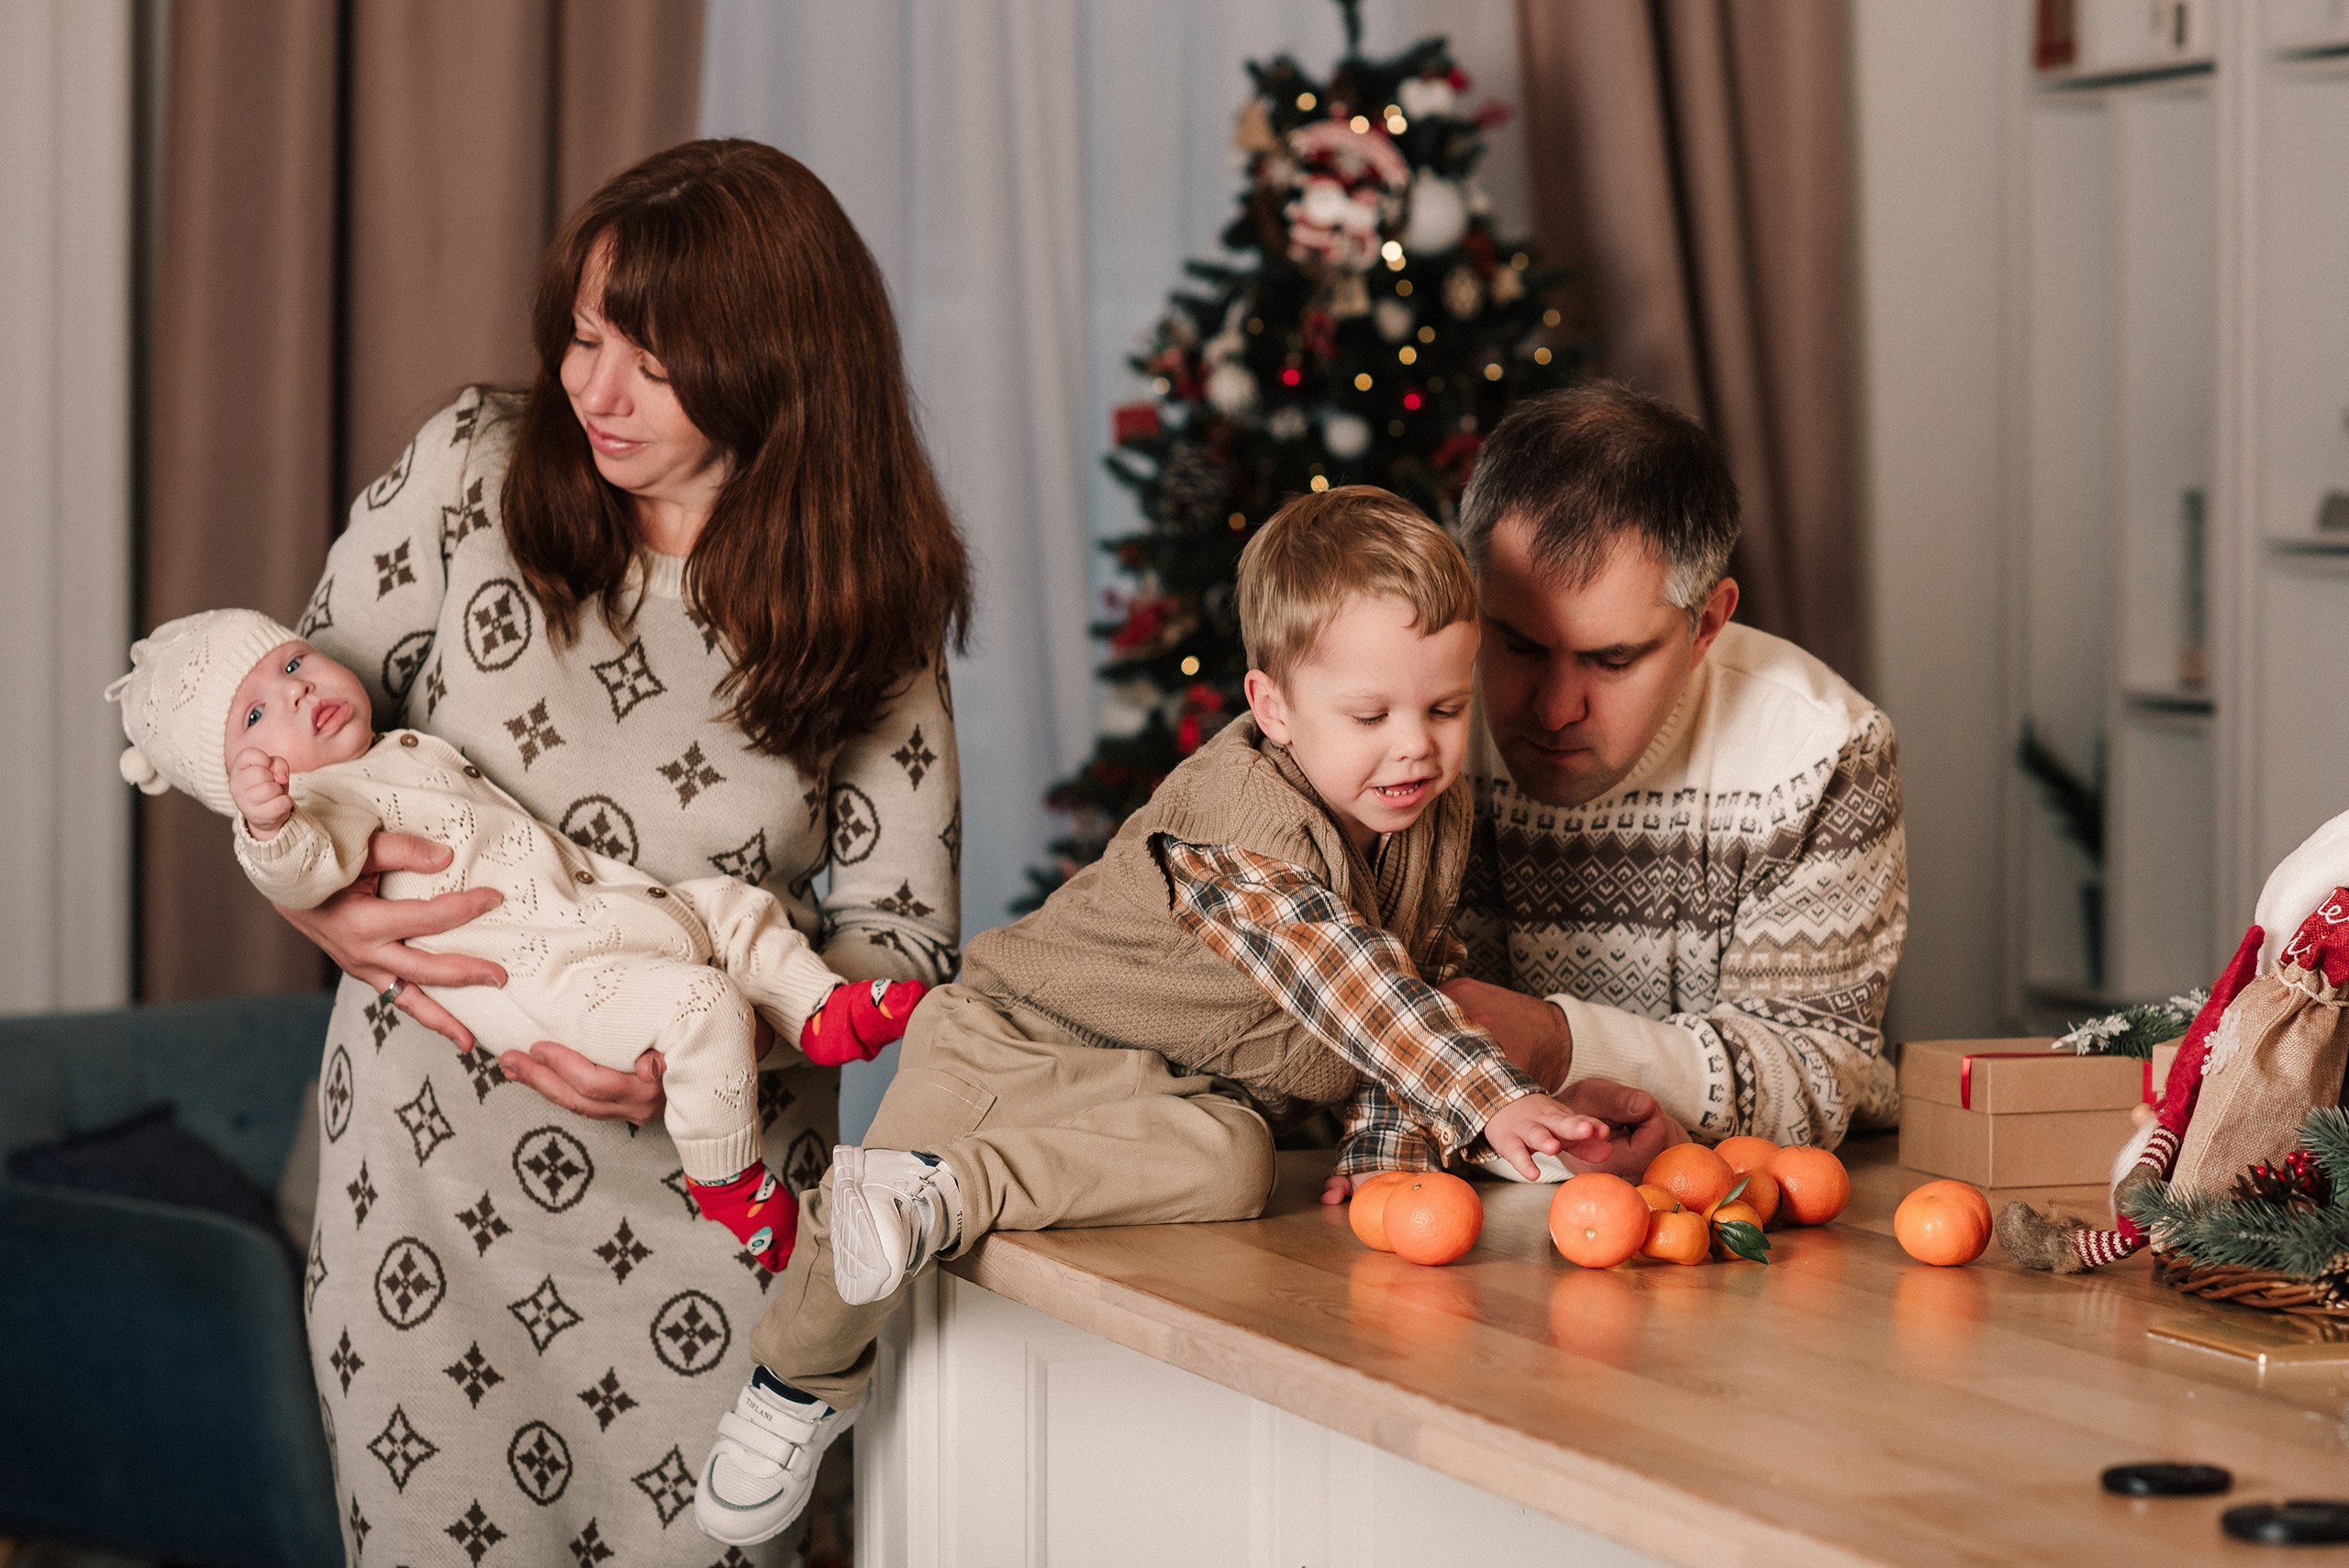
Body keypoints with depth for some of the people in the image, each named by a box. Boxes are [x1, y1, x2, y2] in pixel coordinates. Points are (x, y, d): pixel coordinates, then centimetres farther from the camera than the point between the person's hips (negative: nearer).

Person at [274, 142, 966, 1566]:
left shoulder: (867, 610, -3)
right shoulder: (469, 472, -5)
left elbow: (907, 931, -3)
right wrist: (324, 899, -17)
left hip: (710, 1186, 0)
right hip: (428, 1155, 0)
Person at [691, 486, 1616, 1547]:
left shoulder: (1434, 822, -3)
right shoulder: (1239, 818, -29)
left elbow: (1412, 990, 7)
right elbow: (1344, 983, -41)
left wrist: (1389, 1150, -10)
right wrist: (1490, 1103, -49)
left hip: (1193, 1090, 5)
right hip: (1023, 1039, -5)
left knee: (1229, 1162, -32)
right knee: (855, 1232, -14)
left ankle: (944, 1198, -27)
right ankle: (804, 1383, 20)